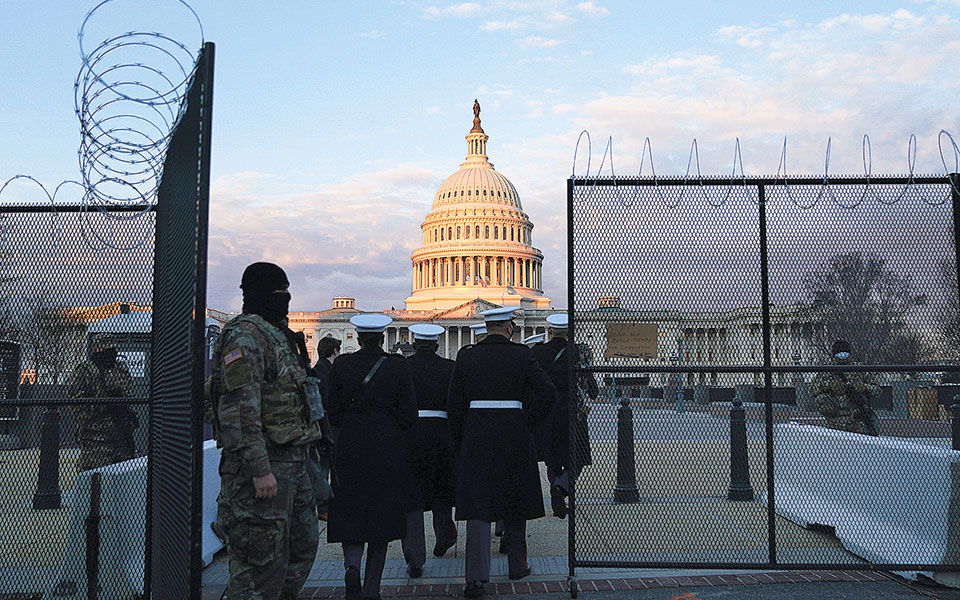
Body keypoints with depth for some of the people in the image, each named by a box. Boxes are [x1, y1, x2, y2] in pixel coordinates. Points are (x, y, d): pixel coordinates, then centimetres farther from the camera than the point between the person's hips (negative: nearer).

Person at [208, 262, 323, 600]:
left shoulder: (277, 335, 19)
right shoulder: (245, 336, -13)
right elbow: (239, 409, -22)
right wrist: (259, 468, -26)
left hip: (292, 463, 10)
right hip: (263, 464, -10)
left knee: (302, 546, 17)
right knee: (262, 560, -5)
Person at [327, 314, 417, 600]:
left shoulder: (341, 364, -2)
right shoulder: (398, 366, -5)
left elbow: (332, 410, 1)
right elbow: (409, 415, -4)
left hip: (349, 448, 1)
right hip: (386, 449, 0)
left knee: (349, 512, 12)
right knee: (381, 515, 8)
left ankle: (352, 566, -15)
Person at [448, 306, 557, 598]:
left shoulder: (466, 356, 0)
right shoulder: (522, 354, -4)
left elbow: (455, 404, 1)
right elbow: (548, 394, -11)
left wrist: (459, 442, 9)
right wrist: (528, 422, 1)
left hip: (476, 435, 0)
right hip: (515, 434, 0)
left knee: (478, 506, 2)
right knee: (514, 504, 16)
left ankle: (476, 576, -7)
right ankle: (517, 566, 29)